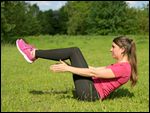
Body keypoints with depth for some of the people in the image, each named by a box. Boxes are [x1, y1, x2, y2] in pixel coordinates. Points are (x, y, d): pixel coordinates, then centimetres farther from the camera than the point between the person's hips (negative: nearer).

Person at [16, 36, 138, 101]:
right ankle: (35, 53, 13)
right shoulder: (120, 65, 14)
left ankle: (34, 53, -4)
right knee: (73, 54, 13)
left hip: (89, 93, -9)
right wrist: (70, 65, 19)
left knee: (74, 51, -11)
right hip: (91, 91, 9)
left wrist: (68, 69, -19)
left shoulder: (123, 68, -16)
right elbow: (96, 69, 18)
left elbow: (93, 73, -20)